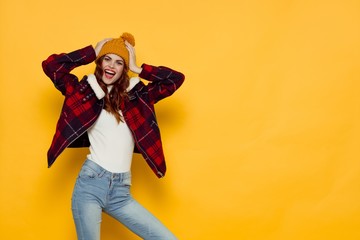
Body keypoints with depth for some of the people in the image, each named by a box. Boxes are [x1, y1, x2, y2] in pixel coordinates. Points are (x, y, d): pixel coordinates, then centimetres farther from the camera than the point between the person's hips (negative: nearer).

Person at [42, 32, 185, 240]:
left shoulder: (136, 95, 12)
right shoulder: (85, 92, 6)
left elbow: (176, 79, 10)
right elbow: (51, 65, -3)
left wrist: (137, 69, 9)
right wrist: (93, 52, 3)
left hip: (121, 191, 3)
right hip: (91, 183, -3)